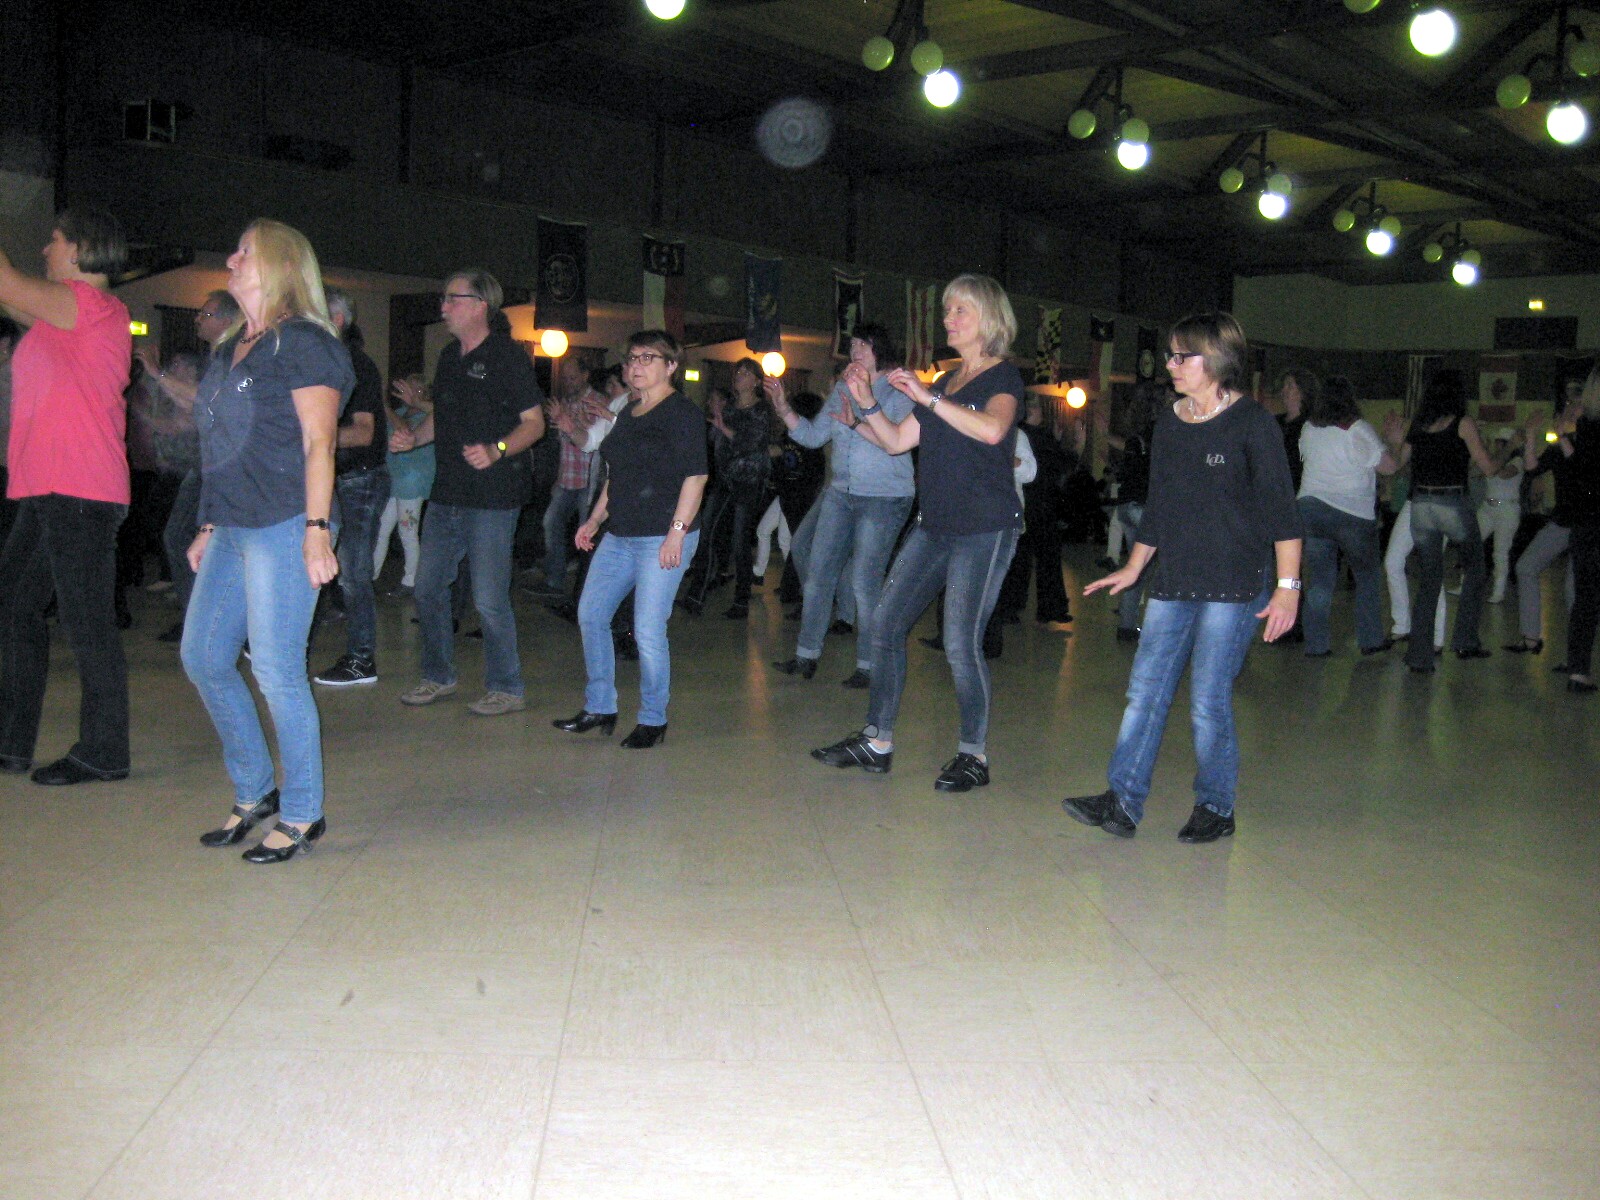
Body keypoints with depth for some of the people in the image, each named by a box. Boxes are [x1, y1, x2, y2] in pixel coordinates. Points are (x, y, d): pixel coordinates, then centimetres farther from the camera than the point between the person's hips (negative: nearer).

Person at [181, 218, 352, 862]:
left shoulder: (303, 343, -7)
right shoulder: (231, 348, 19)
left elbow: (318, 443, -13)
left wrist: (316, 530, -19)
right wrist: (208, 526, 19)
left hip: (282, 527, -9)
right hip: (230, 530, 9)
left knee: (276, 669, -6)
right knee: (202, 658, 11)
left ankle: (302, 814, 7)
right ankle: (254, 793, 25)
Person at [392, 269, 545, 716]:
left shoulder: (507, 356, -8)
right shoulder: (449, 357, 15)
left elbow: (534, 424, -10)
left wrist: (497, 450, -26)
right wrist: (413, 437, 6)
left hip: (492, 497, -8)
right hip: (447, 494, 8)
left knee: (489, 599, -5)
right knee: (428, 587, 12)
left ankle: (506, 689, 9)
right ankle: (438, 677, 27)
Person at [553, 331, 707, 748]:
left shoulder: (682, 412, -8)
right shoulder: (628, 413, 18)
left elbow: (695, 476, -15)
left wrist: (678, 531, -21)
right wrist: (596, 519, 20)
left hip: (663, 537, -9)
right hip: (620, 535, 9)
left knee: (648, 631, -8)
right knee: (590, 615, 9)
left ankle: (653, 720, 8)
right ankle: (599, 708, 21)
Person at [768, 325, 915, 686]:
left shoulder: (900, 391, -8)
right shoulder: (841, 389, 12)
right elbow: (813, 435, 12)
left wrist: (857, 422, -31)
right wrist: (784, 410, -1)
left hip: (884, 497, -7)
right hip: (841, 493, 7)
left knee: (864, 583, -8)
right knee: (817, 573, 7)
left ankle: (868, 666, 4)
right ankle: (807, 655, 17)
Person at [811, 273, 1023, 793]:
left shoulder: (1002, 376, -5)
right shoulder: (945, 382, 17)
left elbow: (992, 429, -27)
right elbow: (896, 441, 16)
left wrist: (926, 396, -22)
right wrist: (865, 401, 2)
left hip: (985, 529, -8)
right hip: (934, 526, 8)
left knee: (961, 643, -10)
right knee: (886, 622, 5)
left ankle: (974, 754, 5)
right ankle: (877, 742, 15)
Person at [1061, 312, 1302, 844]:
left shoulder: (1252, 424, -6)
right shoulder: (1169, 424, 13)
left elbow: (1281, 510, -9)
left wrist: (1287, 586, -14)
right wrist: (1133, 569, 22)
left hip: (1234, 586, -6)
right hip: (1173, 582, 6)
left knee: (1209, 701, -3)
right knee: (1144, 691, 1)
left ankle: (1216, 808, 12)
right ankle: (1122, 802, 4)